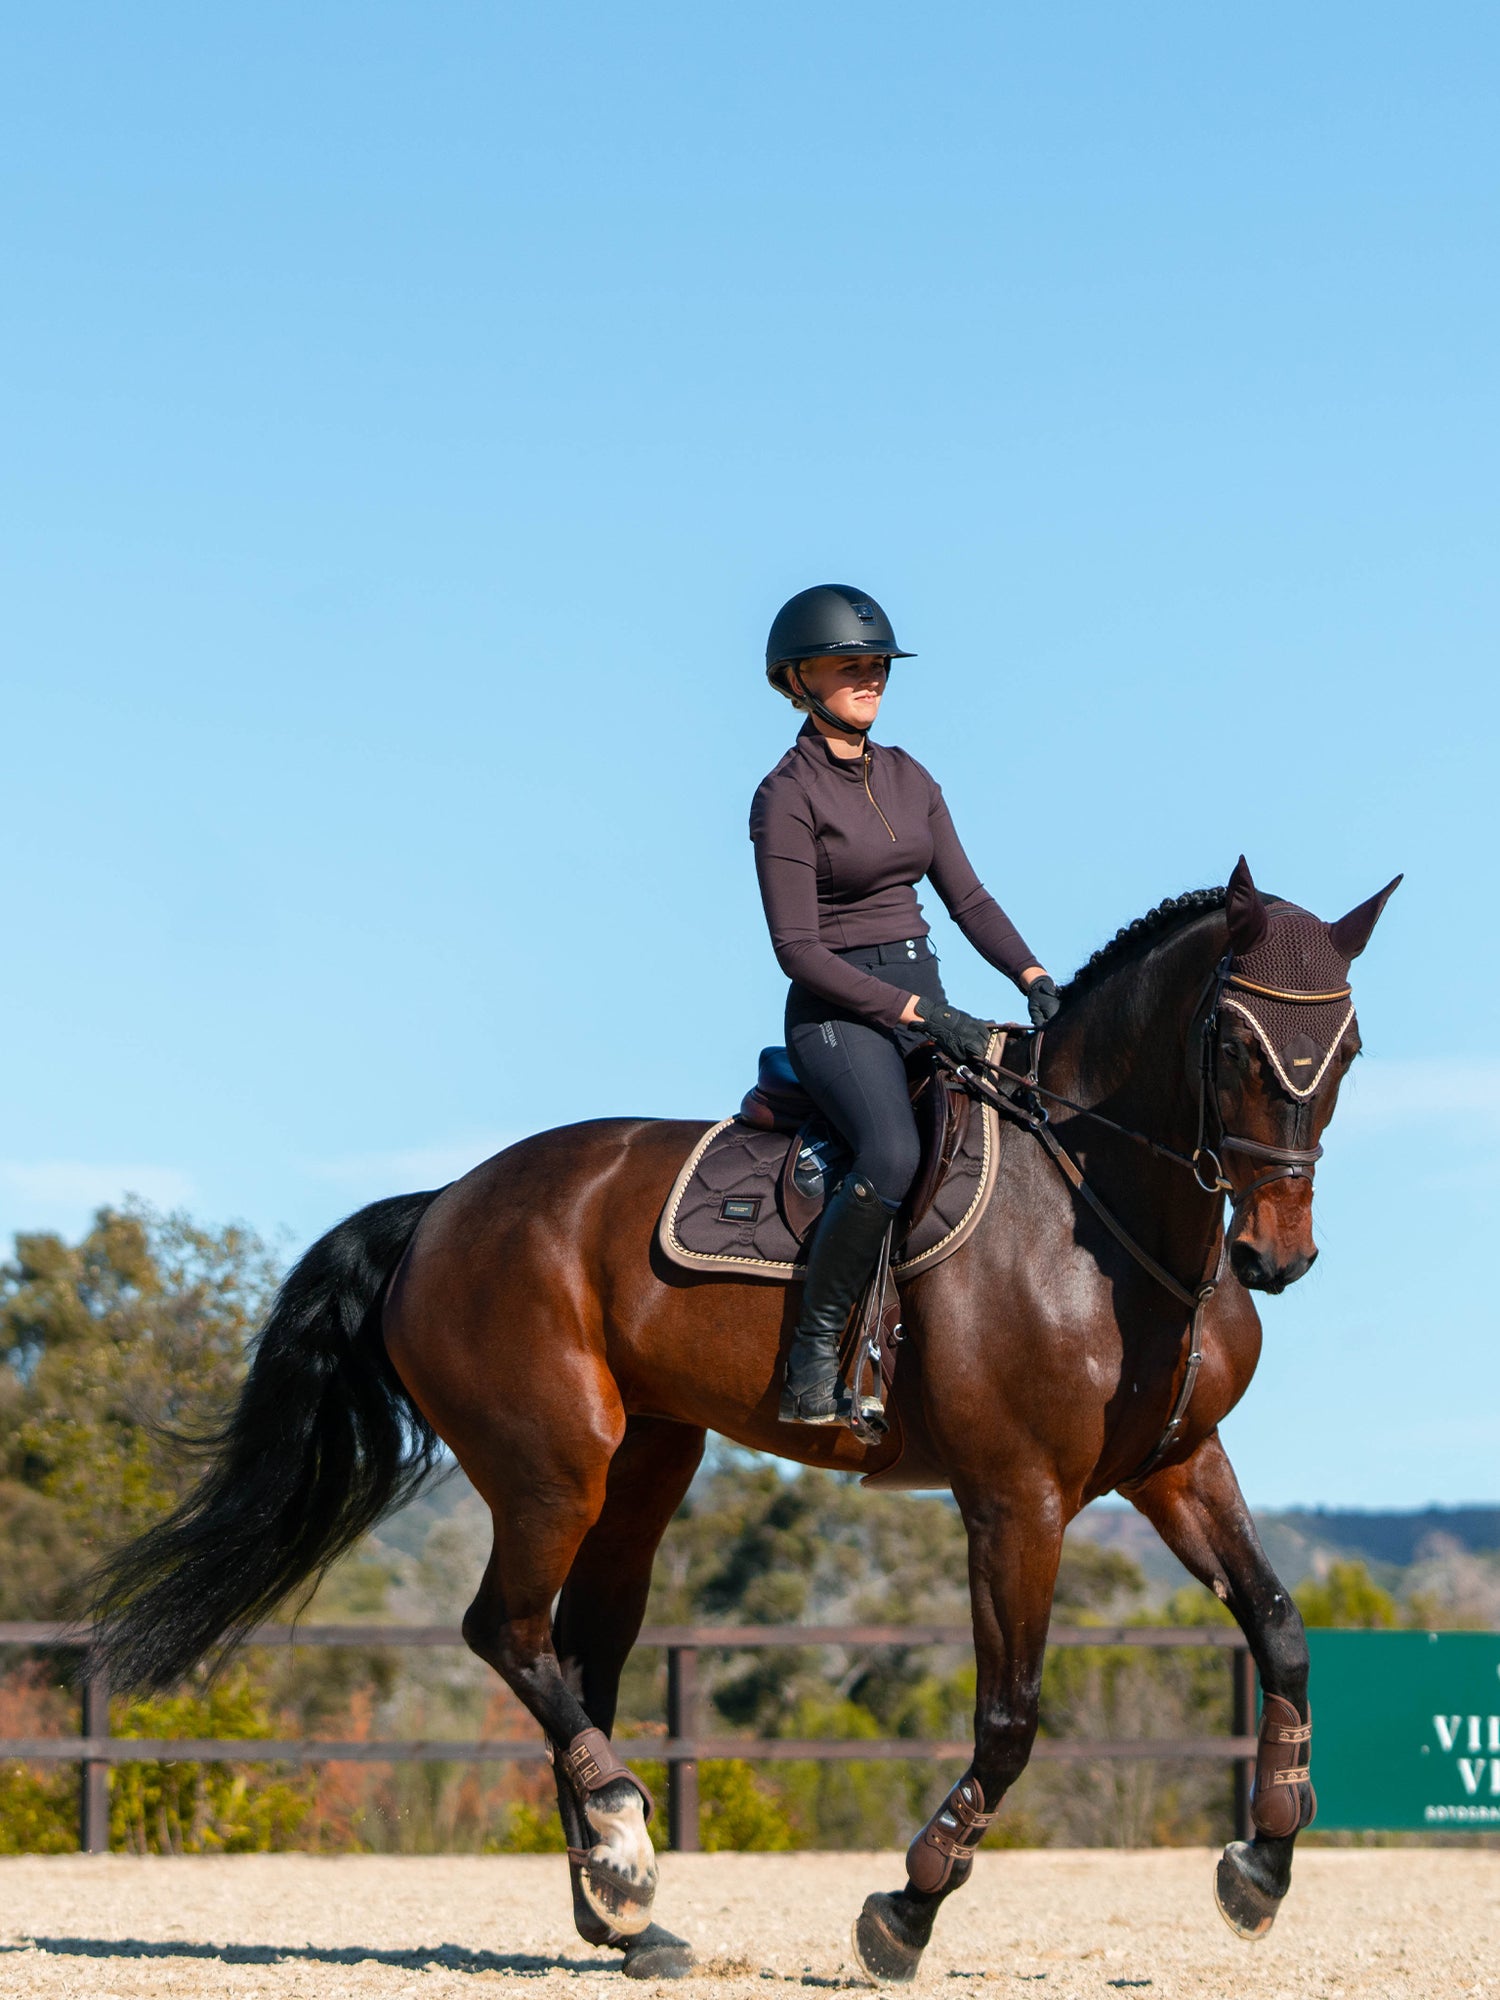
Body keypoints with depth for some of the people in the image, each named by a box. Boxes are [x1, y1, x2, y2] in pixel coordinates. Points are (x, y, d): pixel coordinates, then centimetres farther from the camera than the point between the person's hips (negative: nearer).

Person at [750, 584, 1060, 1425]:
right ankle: (812, 1358, -26)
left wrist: (1034, 977, -5)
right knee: (894, 1154, -35)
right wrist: (919, 1015, -19)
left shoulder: (909, 778, 14)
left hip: (926, 1000, 8)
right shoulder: (786, 797, -7)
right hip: (839, 1011, -8)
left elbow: (967, 896, 14)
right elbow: (798, 950, -13)